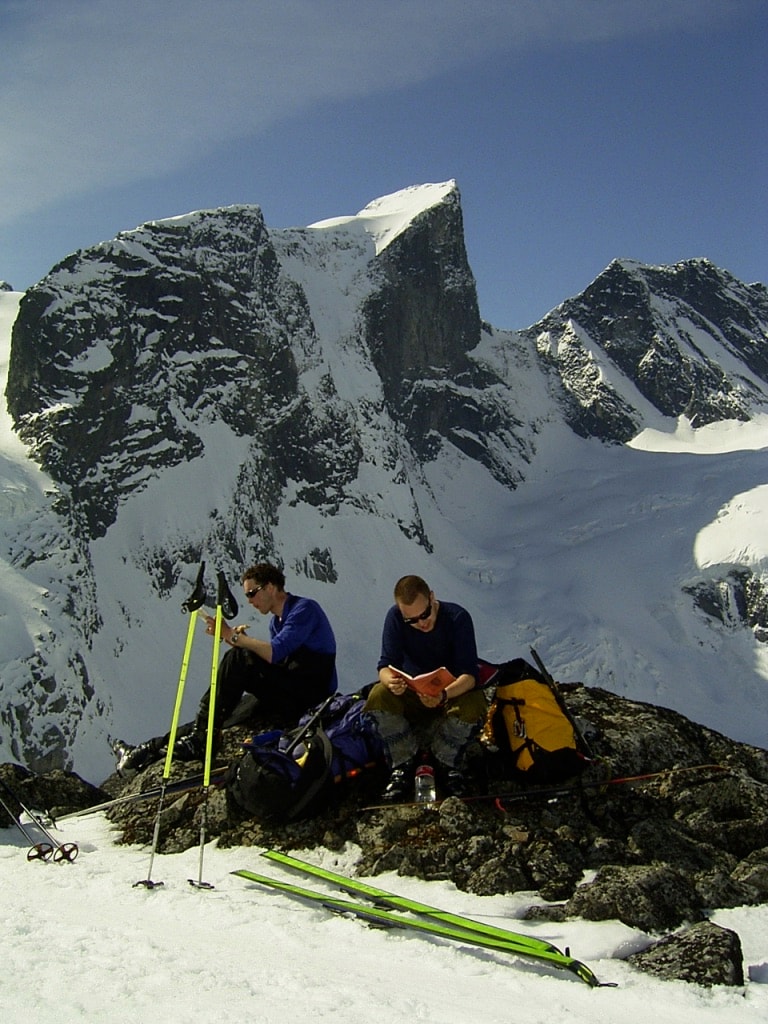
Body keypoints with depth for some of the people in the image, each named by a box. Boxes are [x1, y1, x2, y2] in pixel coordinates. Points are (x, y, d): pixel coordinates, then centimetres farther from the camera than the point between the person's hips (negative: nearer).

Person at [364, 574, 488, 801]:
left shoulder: (458, 617, -21)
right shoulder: (395, 617, -15)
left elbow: (470, 674, -26)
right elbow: (386, 665, -17)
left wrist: (444, 695, -47)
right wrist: (391, 681, -43)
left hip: (453, 691, -1)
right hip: (410, 693, 2)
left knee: (473, 707, -36)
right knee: (378, 696, -30)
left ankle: (446, 765, -7)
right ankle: (403, 766, -11)